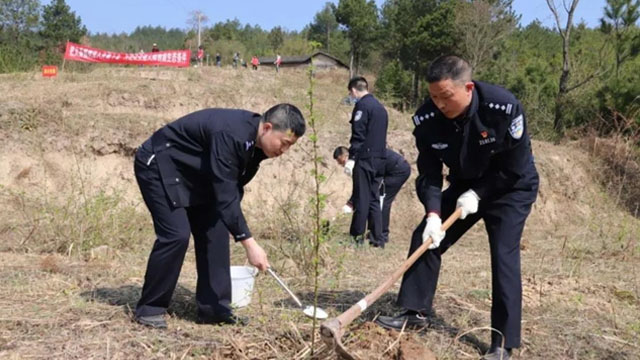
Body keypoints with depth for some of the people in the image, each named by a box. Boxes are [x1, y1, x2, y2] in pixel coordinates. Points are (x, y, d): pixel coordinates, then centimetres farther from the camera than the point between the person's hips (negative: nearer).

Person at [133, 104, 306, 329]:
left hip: (193, 174, 9)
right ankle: (149, 309, -2)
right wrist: (249, 243, -35)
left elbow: (233, 190, 6)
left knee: (215, 231, 0)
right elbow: (225, 196, -36)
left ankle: (214, 309, 6)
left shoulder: (255, 143, -5)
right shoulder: (230, 135, -34)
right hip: (158, 166, -9)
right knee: (176, 234, -18)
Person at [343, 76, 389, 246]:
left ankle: (357, 236, -1)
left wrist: (351, 158, -17)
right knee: (373, 199, 10)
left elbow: (358, 135, -16)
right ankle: (377, 238, 10)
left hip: (365, 158, -8)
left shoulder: (362, 105, -9)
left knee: (362, 199, -4)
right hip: (379, 159, 8)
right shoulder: (380, 107, 17)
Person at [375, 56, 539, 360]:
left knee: (504, 257, -14)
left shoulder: (504, 107, -32)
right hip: (464, 185, 5)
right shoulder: (426, 118, -21)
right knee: (425, 237, -1)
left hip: (511, 188, -5)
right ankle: (417, 312, 13)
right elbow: (428, 172, -15)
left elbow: (515, 166, -22)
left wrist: (478, 194, -22)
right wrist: (433, 213, -29)